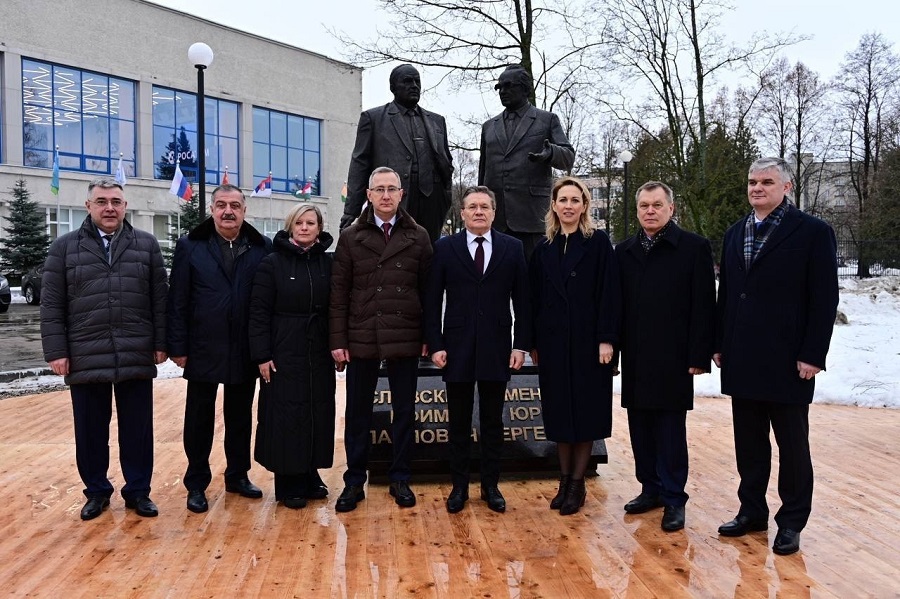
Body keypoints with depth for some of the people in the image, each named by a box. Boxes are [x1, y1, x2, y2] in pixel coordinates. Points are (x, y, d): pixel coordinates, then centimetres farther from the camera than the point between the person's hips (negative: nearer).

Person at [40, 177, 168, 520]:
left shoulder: (146, 245, 6)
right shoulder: (65, 247, 5)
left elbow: (160, 299, 6)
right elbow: (51, 305, 2)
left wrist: (161, 344, 1)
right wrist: (56, 351, -4)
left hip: (137, 356, 0)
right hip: (85, 357, 0)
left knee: (137, 428, 7)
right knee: (91, 429, 10)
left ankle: (138, 491, 21)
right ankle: (97, 491, 27)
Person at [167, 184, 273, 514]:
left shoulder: (262, 248, -1)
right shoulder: (190, 246, -1)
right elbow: (178, 301, -2)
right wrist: (177, 347, -6)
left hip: (245, 349, 1)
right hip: (203, 349, -1)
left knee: (240, 416, 14)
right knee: (199, 417, 9)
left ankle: (238, 475, 29)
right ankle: (196, 484, 22)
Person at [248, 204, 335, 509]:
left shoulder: (327, 263, 5)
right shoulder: (272, 263, -5)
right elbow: (259, 311, -7)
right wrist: (262, 355, -12)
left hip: (319, 354, 4)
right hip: (284, 353, -4)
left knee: (318, 413, 9)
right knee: (286, 415, 3)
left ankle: (310, 476, 25)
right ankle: (289, 484, 16)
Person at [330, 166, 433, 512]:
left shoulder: (418, 237, 4)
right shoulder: (351, 238, 4)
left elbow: (427, 290, 3)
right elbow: (339, 294, 1)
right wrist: (338, 340, -4)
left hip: (405, 339, 0)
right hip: (361, 339, 0)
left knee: (404, 412, 10)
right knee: (357, 414, 8)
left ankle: (400, 479, 25)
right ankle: (354, 482, 22)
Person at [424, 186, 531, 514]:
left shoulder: (512, 248, 4)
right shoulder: (445, 248, 2)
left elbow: (522, 301, 3)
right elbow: (432, 301, 1)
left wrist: (521, 345, -3)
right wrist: (435, 345, -6)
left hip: (497, 348, 1)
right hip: (457, 348, 0)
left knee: (493, 421, 10)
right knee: (459, 422, 9)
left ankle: (491, 485, 24)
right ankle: (459, 486, 23)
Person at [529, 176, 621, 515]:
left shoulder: (598, 243, -1)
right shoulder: (544, 248, 9)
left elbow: (609, 293, -6)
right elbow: (535, 297, 9)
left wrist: (606, 339, -13)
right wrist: (534, 343, 6)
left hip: (588, 340, -3)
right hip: (553, 341, 4)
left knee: (585, 410, 3)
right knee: (559, 411, 9)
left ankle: (577, 483, 14)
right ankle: (564, 481, 20)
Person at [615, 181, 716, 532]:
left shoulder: (694, 248, -3)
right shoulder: (624, 252, 11)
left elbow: (703, 305, -7)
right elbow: (618, 304, 9)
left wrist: (698, 356, -11)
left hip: (672, 359, -4)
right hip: (635, 360, 5)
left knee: (670, 430, 2)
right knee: (640, 428, 11)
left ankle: (673, 499, 14)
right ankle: (650, 489, 25)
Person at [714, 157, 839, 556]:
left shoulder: (813, 232, -4)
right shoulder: (735, 234, 12)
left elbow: (825, 298, -8)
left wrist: (812, 355, -13)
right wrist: (719, 345, 9)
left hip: (787, 361, -5)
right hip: (742, 359, 5)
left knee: (792, 443, 8)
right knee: (749, 441, 12)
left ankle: (791, 522, 20)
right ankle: (752, 511, 25)